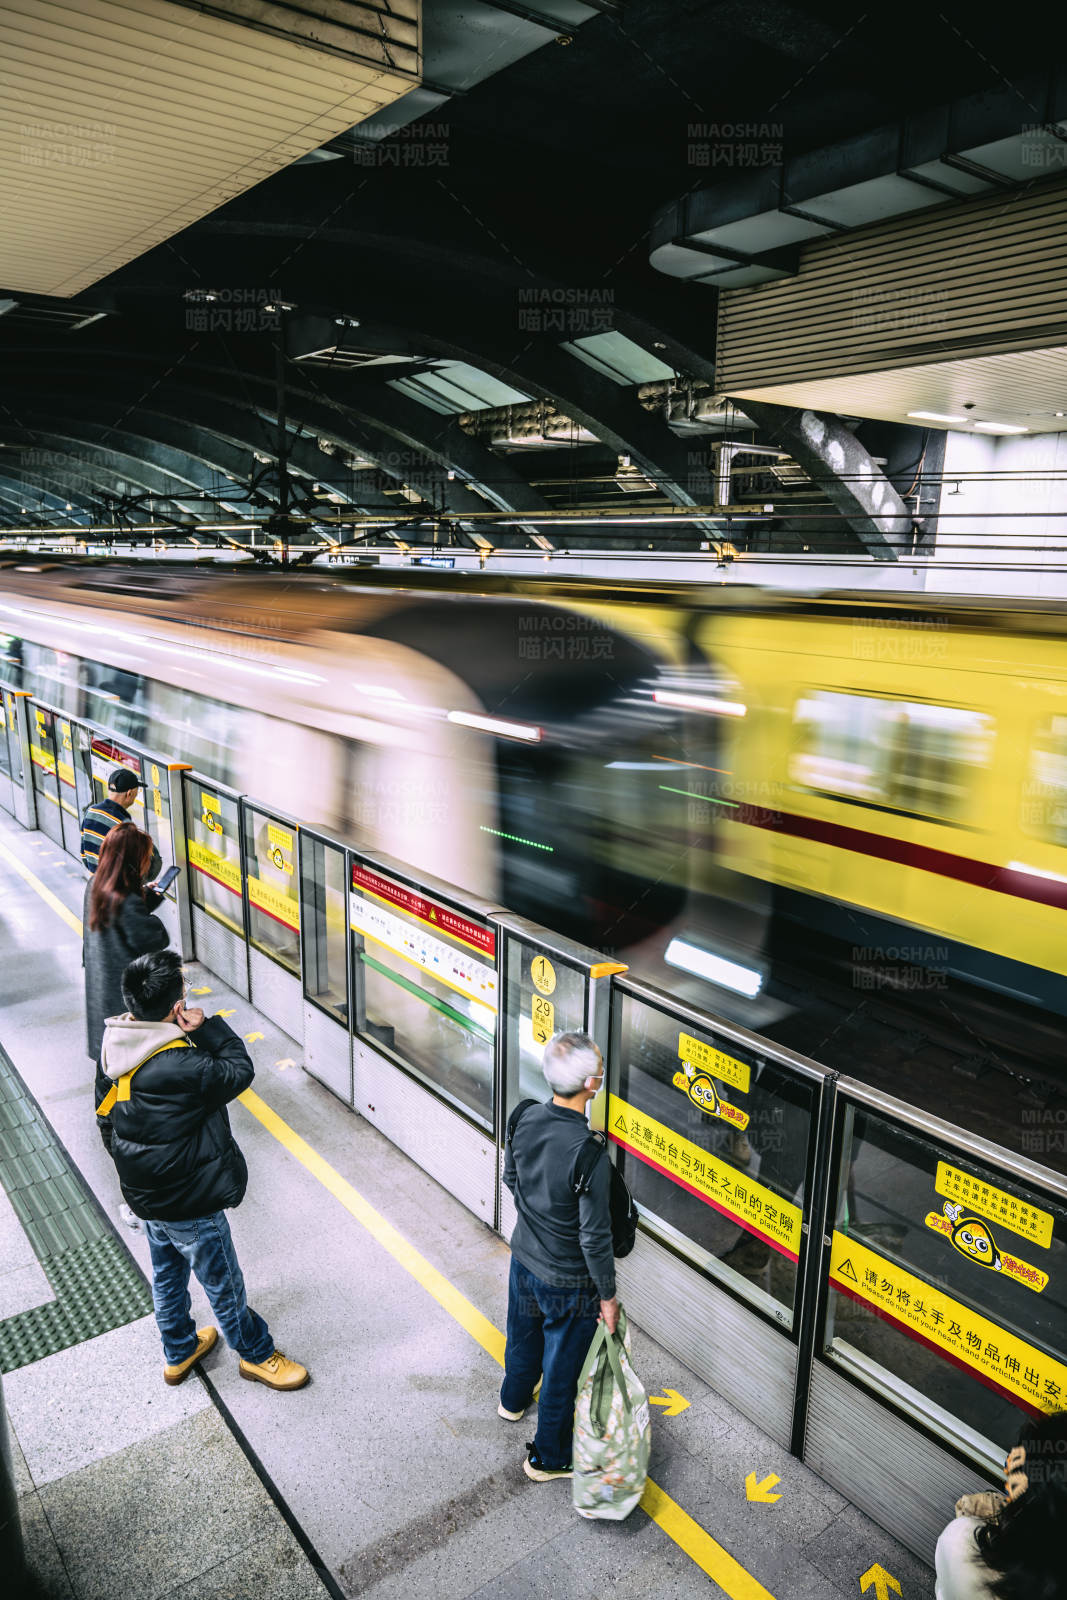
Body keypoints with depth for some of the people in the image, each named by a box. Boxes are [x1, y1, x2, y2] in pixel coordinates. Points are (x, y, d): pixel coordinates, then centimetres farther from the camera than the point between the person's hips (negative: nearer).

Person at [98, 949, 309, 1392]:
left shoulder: (122, 1048, -10)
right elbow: (239, 1070, -22)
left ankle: (179, 1352, 51)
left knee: (167, 1275, 29)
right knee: (223, 1284, 16)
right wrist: (207, 1025, -22)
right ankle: (256, 1354, 38)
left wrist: (191, 1033, -17)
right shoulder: (178, 1068, -36)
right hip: (187, 1205, -8)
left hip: (146, 1195, 8)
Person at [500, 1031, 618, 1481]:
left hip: (524, 1257, 6)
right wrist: (608, 1296, -11)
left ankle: (514, 1400, 61)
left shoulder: (526, 1118, -16)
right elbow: (595, 1236, -26)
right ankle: (548, 1457, 41)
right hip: (568, 1283, -6)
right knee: (562, 1370, 19)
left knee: (524, 1335, 33)